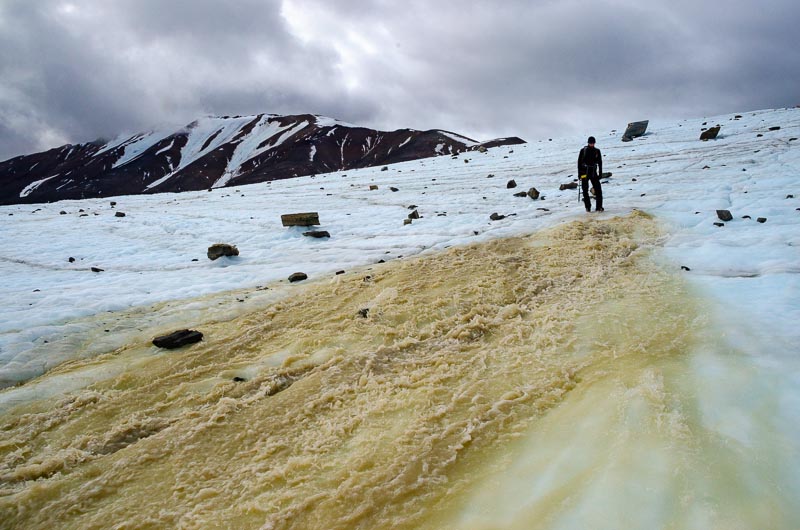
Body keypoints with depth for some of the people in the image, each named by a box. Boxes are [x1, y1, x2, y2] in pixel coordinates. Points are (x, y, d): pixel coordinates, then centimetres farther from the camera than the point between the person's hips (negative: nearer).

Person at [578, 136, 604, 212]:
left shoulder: (597, 151, 5)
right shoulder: (583, 150, 0)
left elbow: (600, 162, 10)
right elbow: (579, 162, 2)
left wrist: (600, 173, 4)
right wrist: (579, 173, -3)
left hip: (593, 172, 1)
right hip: (585, 172, -1)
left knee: (598, 189, -8)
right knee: (585, 190, 1)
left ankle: (599, 207, -5)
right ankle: (588, 207, 10)